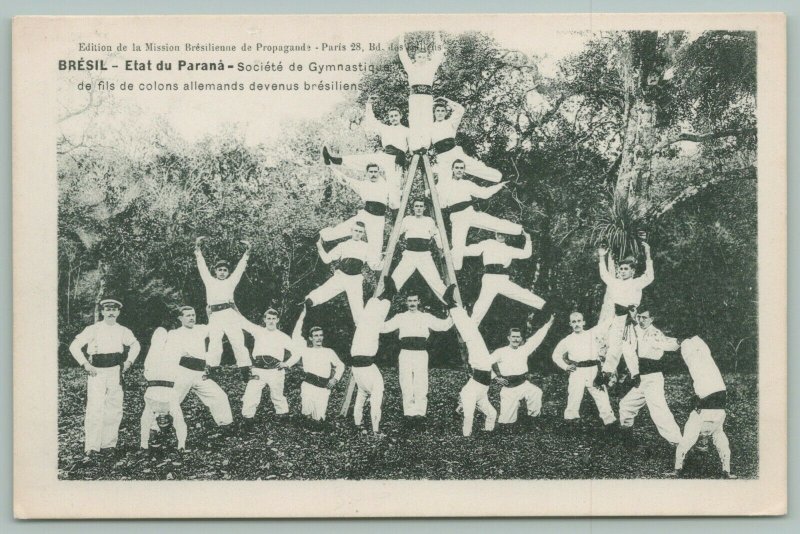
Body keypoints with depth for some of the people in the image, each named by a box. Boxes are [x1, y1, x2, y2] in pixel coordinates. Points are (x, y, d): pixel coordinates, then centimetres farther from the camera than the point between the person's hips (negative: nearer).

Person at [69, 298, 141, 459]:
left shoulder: (122, 331, 7)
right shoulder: (93, 330, -5)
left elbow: (135, 345, 24)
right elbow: (74, 346, -4)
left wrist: (128, 361, 12)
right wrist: (85, 364, -9)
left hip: (115, 373, 4)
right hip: (97, 372, -4)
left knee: (115, 410, 7)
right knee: (95, 410, -13)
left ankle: (108, 444, 20)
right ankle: (91, 449, -13)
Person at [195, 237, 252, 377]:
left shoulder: (231, 282, 25)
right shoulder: (210, 281, 25)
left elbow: (240, 267, 25)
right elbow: (202, 266, 23)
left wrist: (247, 252, 22)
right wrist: (198, 249, 19)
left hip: (230, 314, 0)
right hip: (215, 316, 0)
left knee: (238, 342, -9)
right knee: (214, 343, -14)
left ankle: (245, 371, -13)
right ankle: (211, 370, -18)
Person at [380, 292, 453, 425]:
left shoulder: (426, 317, 12)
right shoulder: (400, 317, 14)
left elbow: (444, 325, 9)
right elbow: (383, 327, 12)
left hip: (421, 354, -1)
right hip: (405, 353, 1)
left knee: (421, 385, -7)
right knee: (406, 385, -3)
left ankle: (420, 413, 0)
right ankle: (409, 414, 2)